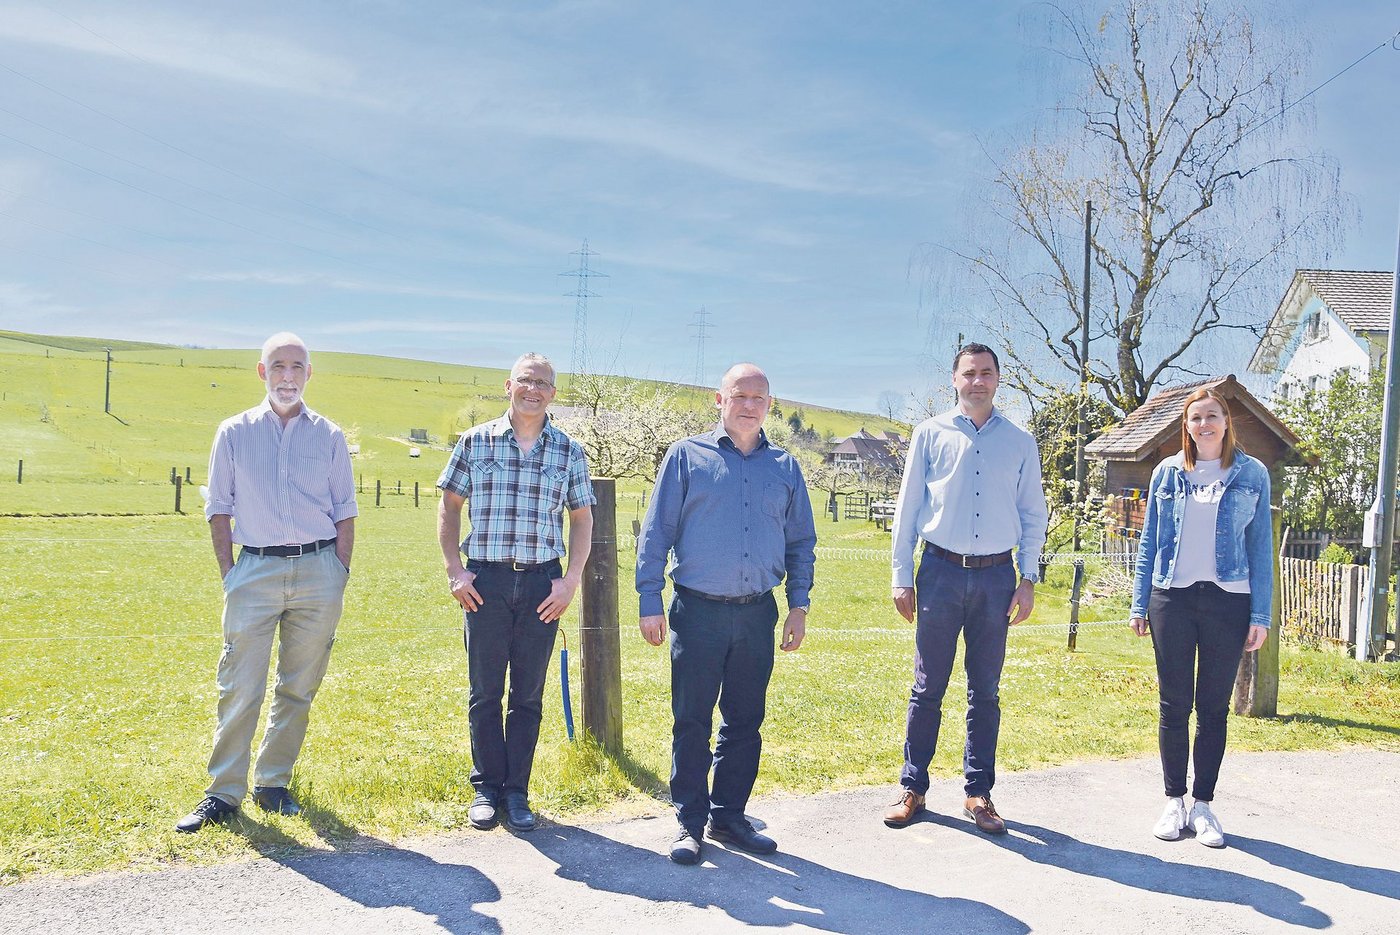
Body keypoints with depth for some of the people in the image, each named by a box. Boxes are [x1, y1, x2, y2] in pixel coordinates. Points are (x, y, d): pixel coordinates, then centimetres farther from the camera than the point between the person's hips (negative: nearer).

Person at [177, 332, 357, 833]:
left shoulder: (329, 435, 8)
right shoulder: (234, 433, 8)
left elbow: (345, 511, 9)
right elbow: (219, 508, 8)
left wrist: (340, 573, 1)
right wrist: (228, 574, 0)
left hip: (318, 570, 1)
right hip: (255, 570, -1)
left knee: (299, 688, 7)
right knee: (239, 688, -2)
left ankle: (273, 783, 21)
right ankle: (223, 792, 9)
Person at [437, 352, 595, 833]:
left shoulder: (569, 451, 6)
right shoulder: (475, 441, 4)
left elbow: (581, 518, 9)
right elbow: (450, 506, 8)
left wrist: (571, 580, -1)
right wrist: (454, 571, -1)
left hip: (542, 583, 1)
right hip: (485, 581, 0)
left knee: (528, 694, 8)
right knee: (485, 692, 7)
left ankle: (517, 791, 19)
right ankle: (487, 788, 21)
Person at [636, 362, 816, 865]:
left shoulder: (785, 467, 11)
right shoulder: (687, 456, 2)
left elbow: (801, 542, 17)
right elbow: (656, 533, 1)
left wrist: (799, 605, 8)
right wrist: (650, 602, -5)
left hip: (758, 614, 3)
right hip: (698, 611, -3)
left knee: (746, 723, 11)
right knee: (691, 721, 3)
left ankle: (729, 816, 25)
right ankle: (690, 823, 16)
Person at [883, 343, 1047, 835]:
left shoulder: (1020, 442, 8)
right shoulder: (930, 434, 4)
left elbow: (1033, 515, 11)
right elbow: (908, 507, 5)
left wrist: (1028, 580, 3)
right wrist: (901, 577, 1)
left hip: (996, 576, 2)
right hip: (941, 572, -1)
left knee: (986, 692, 8)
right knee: (927, 687, 3)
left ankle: (978, 793, 19)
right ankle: (912, 788, 14)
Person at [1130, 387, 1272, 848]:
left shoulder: (1252, 474, 3)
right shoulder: (1168, 472, 6)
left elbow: (1261, 547, 3)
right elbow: (1149, 542, 9)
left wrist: (1260, 615, -2)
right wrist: (1139, 604, 5)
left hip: (1228, 602, -1)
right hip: (1172, 599, 1)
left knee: (1214, 707, 7)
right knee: (1174, 705, 6)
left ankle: (1203, 804, 18)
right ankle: (1174, 801, 19)